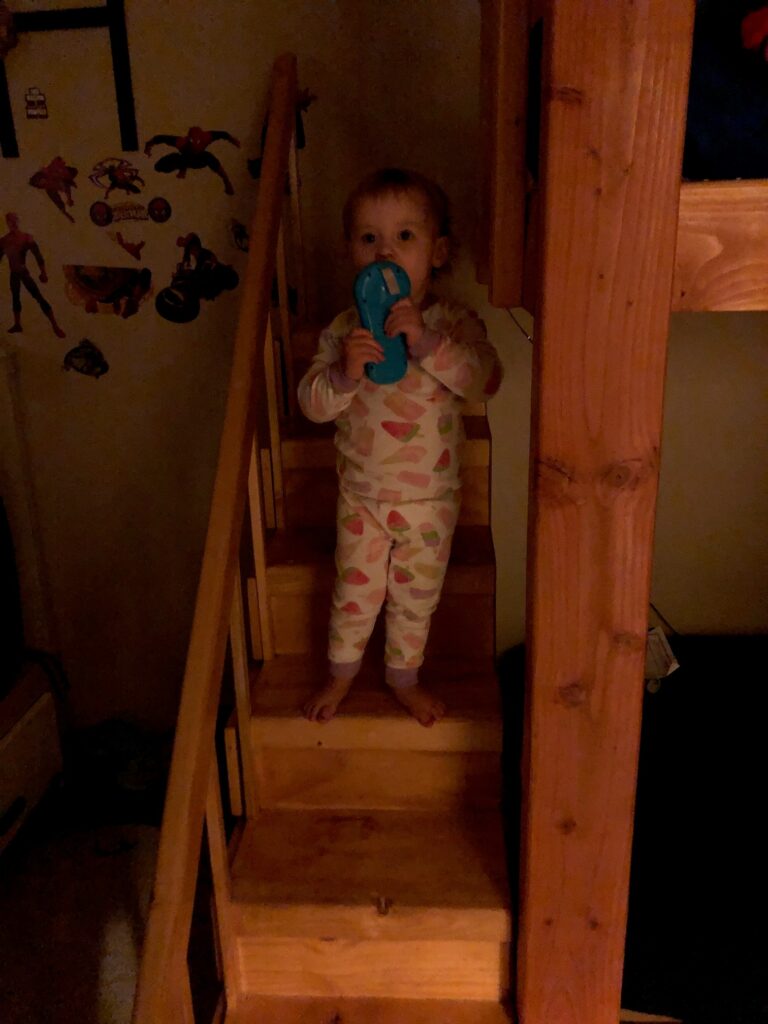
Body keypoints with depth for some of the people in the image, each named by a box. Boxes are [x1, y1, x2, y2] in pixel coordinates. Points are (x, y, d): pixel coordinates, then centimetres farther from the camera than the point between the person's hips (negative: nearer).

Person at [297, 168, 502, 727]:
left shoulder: (456, 324, -12)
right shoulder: (345, 330, -9)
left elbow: (485, 380, -28)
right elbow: (313, 403, -13)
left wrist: (424, 340, -38)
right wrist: (344, 372, -32)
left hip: (430, 497, 0)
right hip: (362, 494, 1)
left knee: (416, 596, 17)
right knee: (355, 591, 16)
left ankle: (405, 677, 42)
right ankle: (341, 673, 42)